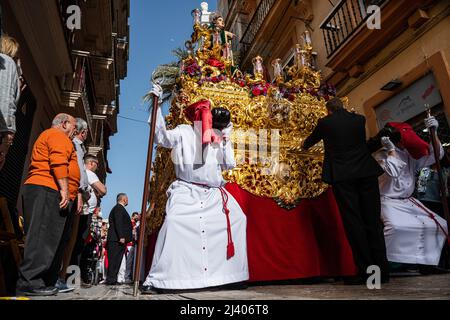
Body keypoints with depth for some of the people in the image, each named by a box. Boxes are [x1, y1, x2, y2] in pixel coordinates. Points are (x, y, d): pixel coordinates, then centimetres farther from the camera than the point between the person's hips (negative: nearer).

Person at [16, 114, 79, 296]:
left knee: (51, 240, 8)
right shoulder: (58, 135, 1)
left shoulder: (47, 136, 33)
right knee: (42, 238, -12)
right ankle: (30, 282, -10)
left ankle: (45, 283, 11)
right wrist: (64, 190, -20)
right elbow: (58, 162, -17)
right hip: (48, 192, -10)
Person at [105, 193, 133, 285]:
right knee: (114, 259, -7)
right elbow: (118, 223, -20)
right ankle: (111, 280, -5)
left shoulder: (119, 208, 23)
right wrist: (121, 237, -25)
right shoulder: (119, 208, -9)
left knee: (116, 260, 9)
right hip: (117, 239, -10)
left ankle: (112, 279, 12)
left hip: (118, 239, 10)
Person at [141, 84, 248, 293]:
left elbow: (230, 164, 11)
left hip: (215, 194, 6)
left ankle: (233, 273, 18)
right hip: (187, 191, -5)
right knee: (174, 223, -27)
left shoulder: (221, 140, 17)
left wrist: (226, 139, 4)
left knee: (237, 219, 3)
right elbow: (163, 138, -6)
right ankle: (155, 279, -13)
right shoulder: (184, 132, 7)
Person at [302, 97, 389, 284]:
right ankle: (381, 270, 10)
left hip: (341, 175, -4)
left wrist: (304, 146, 47)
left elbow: (311, 140, 22)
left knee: (353, 221, -2)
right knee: (372, 220, 6)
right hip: (366, 172, 4)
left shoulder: (325, 123, 4)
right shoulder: (360, 119, 14)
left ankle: (365, 270, 0)